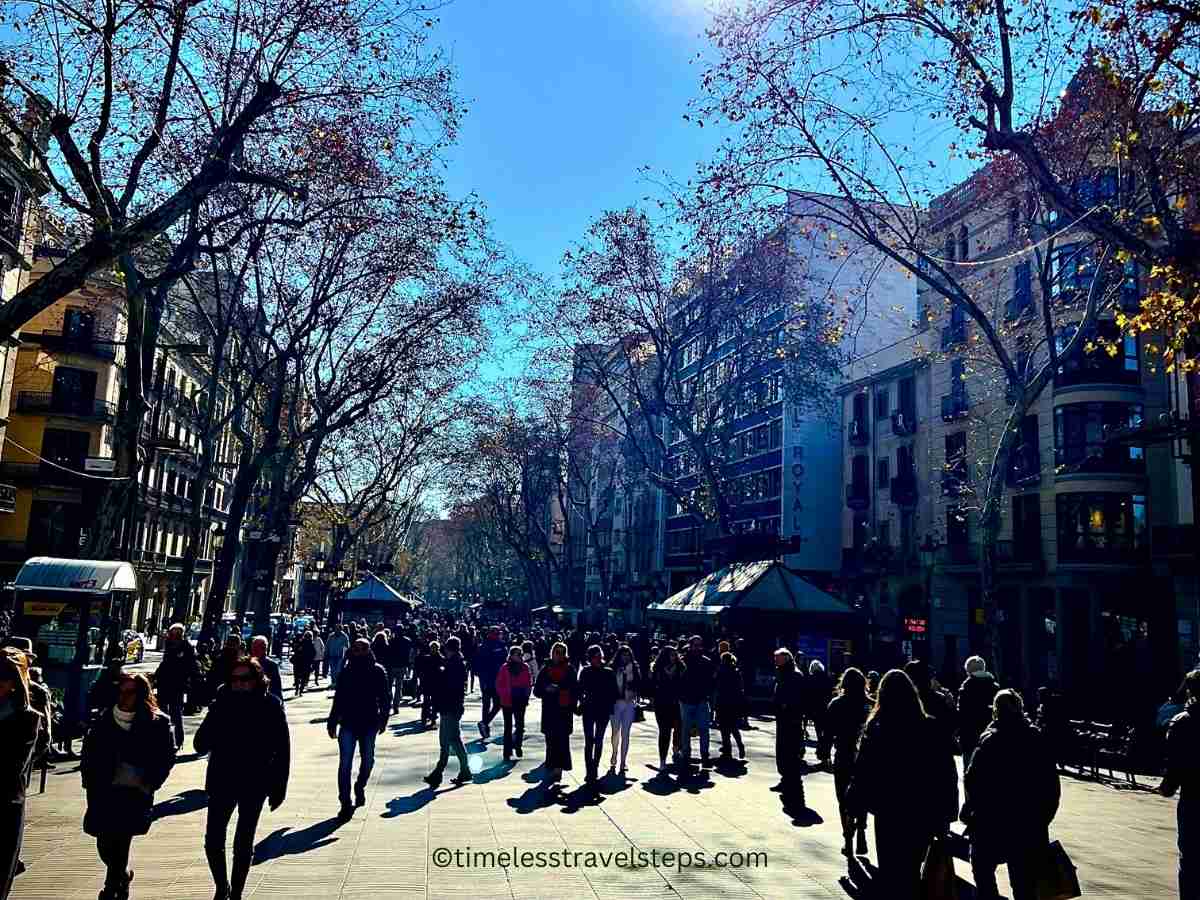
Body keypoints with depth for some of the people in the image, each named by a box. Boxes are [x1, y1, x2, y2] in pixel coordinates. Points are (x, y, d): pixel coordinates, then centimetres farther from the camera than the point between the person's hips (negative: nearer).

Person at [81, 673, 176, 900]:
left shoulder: (157, 723, -4)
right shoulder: (104, 719, 5)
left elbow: (167, 757, 0)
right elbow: (89, 751, 12)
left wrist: (150, 783, -7)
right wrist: (91, 782, 3)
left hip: (135, 793, -3)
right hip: (103, 792, 3)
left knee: (120, 843, -7)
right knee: (104, 845, 6)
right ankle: (123, 875, 37)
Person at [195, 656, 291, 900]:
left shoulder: (271, 706, -9)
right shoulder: (222, 703, -4)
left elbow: (282, 750, -6)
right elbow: (200, 744, -6)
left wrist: (278, 788, -6)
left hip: (255, 786, -2)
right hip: (222, 782, 2)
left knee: (243, 844, 9)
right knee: (213, 841, 2)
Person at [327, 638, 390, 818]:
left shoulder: (378, 671, -2)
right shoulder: (346, 671, 1)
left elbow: (384, 697, 1)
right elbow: (338, 698, 5)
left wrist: (383, 718, -6)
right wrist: (332, 722, 4)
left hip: (369, 723, 0)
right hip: (348, 723, 0)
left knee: (368, 760, 12)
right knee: (345, 763, -4)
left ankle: (360, 786, 40)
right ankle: (345, 803, 4)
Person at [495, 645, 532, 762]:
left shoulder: (525, 667, 2)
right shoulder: (505, 668, -7)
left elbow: (529, 683, 8)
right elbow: (499, 685, -3)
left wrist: (526, 695, -1)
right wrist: (505, 695, -12)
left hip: (521, 701, 2)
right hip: (508, 702, -2)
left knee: (520, 725, 4)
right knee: (508, 727, 5)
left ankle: (517, 744, 28)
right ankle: (507, 752, 11)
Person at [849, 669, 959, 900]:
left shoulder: (876, 729, -10)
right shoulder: (931, 728, -4)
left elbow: (863, 772, -11)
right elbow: (947, 774, -2)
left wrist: (854, 807, -1)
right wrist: (946, 813, 5)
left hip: (890, 812, -2)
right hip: (924, 814, 3)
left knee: (891, 874, 9)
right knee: (911, 872, 19)